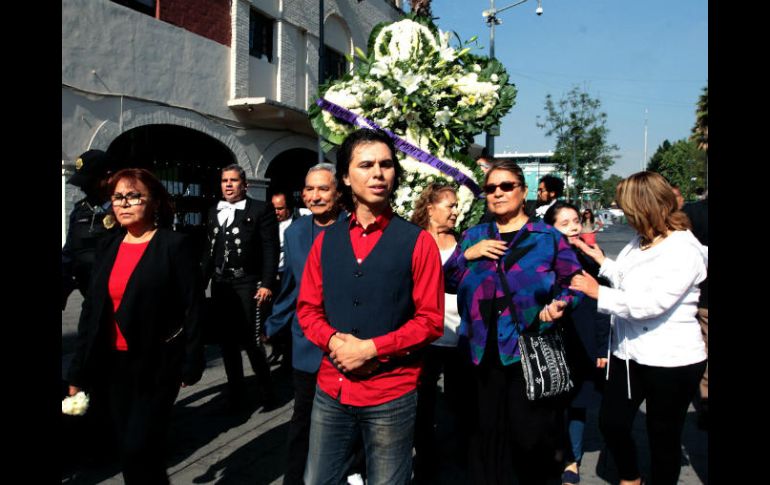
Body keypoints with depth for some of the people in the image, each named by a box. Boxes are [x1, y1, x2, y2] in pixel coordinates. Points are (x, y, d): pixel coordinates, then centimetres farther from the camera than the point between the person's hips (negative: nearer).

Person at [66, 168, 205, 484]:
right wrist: (78, 370, 7)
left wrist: (191, 365, -12)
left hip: (156, 365, -6)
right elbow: (91, 310, 8)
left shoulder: (175, 246, -10)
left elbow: (193, 308, -10)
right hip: (115, 364, 6)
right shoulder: (107, 247, 7)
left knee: (140, 447, -4)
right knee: (129, 449, 15)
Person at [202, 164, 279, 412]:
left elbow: (271, 249, -8)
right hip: (220, 285, 6)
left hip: (247, 285, -6)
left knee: (250, 340, -7)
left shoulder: (260, 210, -2)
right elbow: (209, 250, 18)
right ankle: (236, 393, 22)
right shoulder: (214, 212, 15)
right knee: (227, 341, 10)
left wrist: (266, 284, -15)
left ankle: (265, 389, 13)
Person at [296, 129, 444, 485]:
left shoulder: (418, 242, -6)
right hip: (330, 390, 4)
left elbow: (431, 320, -8)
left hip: (392, 395, -3)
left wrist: (371, 348, -17)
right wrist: (334, 341, -11)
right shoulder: (326, 240, 6)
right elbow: (308, 308, 8)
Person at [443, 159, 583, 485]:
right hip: (484, 349, 3)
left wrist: (560, 304, -16)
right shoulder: (473, 237, 12)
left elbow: (573, 282, 3)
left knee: (529, 431, 2)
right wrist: (466, 255, -6)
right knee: (489, 428, 13)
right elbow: (448, 283, 10)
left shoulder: (548, 236, 2)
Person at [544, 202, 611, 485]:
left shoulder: (589, 259, -2)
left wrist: (602, 348, -1)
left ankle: (572, 461, 29)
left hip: (583, 347, 1)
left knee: (576, 403, 11)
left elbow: (601, 306, 0)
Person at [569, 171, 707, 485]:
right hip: (630, 354, 8)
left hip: (671, 361, -7)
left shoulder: (685, 251, -19)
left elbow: (651, 304, -26)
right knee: (611, 423, 15)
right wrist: (601, 260, 13)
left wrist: (598, 292, -20)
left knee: (663, 436, 11)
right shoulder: (640, 240, 4)